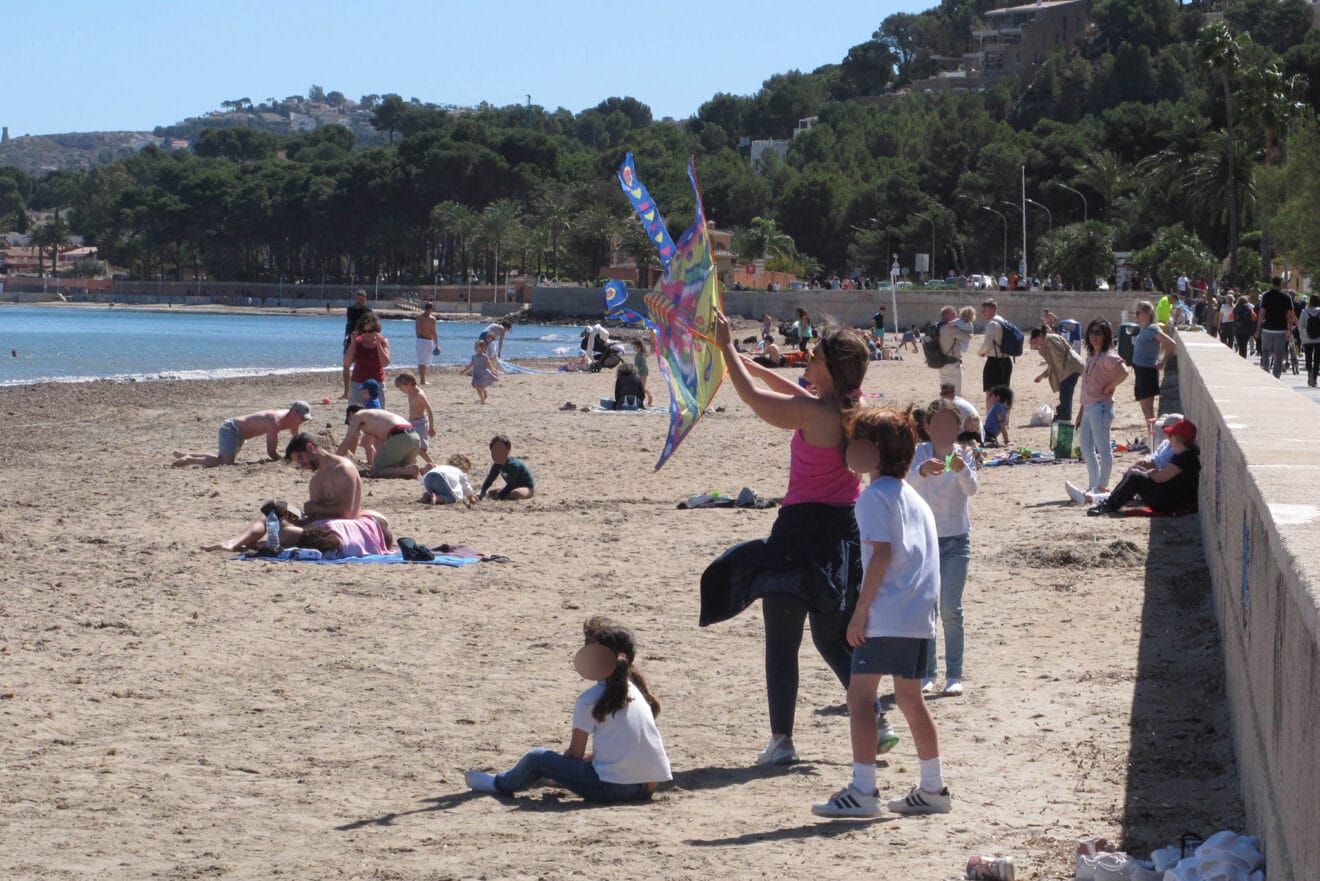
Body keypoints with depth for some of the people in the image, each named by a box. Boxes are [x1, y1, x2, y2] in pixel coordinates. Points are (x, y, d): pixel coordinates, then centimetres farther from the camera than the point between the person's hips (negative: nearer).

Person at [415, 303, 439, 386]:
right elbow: (433, 333, -15)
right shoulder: (431, 318, -13)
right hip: (427, 341, -6)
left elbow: (416, 330, 14)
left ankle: (421, 379, 20)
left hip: (419, 340, 6)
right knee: (424, 362, -2)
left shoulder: (419, 317, 7)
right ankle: (422, 380, 0)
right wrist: (437, 345, -11)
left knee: (420, 362, 14)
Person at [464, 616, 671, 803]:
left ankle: (499, 784, 35)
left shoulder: (590, 699, -6)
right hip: (649, 787, 7)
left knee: (537, 758, 8)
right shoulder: (637, 690, 14)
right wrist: (590, 756, 25)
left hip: (614, 788, -7)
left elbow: (575, 754, 0)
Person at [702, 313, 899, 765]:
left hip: (804, 529, -8)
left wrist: (728, 348, 4)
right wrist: (748, 363, 27)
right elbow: (799, 394, 21)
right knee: (832, 639, 19)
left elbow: (754, 397, -8)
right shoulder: (854, 407, 5)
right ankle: (877, 725, 12)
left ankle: (781, 740, 4)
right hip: (844, 528, 8)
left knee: (781, 642, 3)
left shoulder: (813, 414, -19)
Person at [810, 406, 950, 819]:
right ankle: (933, 788, 19)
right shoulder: (914, 497, 17)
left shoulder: (874, 495, -9)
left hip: (885, 615, -9)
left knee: (860, 696, -5)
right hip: (919, 616, 9)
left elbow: (882, 553, -17)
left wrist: (860, 611, -15)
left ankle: (863, 790, -8)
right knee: (909, 697, 16)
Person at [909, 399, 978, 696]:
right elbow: (908, 481, -23)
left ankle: (954, 675, -1)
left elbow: (972, 488, -23)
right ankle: (926, 674, 11)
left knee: (951, 610, -7)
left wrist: (962, 468, -43)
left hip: (956, 539, -1)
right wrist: (923, 470, -45)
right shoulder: (920, 452, -4)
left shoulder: (964, 454, -5)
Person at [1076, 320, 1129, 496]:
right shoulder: (1091, 356, 16)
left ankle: (1102, 487, -2)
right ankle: (1093, 486, 18)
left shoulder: (1108, 356, -11)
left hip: (1101, 406, -10)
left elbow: (1123, 372, -30)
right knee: (1085, 447, 13)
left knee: (1103, 448, -5)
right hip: (1089, 407, 10)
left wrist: (1108, 388, -17)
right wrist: (1081, 412, 20)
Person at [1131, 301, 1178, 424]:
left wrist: (1162, 363, -16)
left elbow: (1172, 344, -23)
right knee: (1145, 410, 14)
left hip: (1148, 372, -9)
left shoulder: (1152, 329, -16)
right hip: (1140, 371, 9)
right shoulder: (1143, 329, 11)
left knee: (1149, 412, -8)